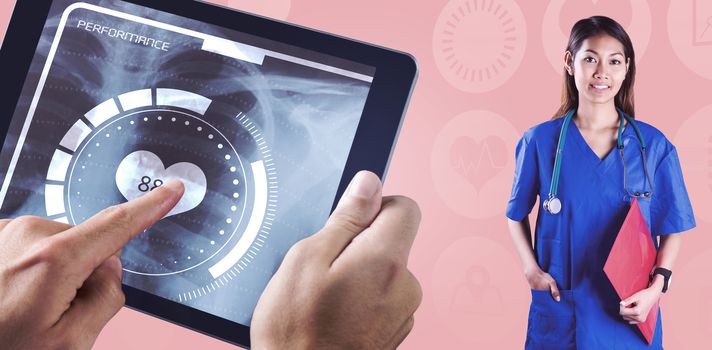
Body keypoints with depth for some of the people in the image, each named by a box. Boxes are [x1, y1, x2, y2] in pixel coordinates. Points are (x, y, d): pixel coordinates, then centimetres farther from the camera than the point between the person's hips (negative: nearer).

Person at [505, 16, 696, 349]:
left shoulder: (654, 145, -3)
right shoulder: (540, 141, -5)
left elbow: (672, 226, 3)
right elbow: (516, 214, 7)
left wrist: (657, 287, -10)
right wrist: (531, 268, -6)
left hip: (629, 314, 1)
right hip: (559, 310, 0)